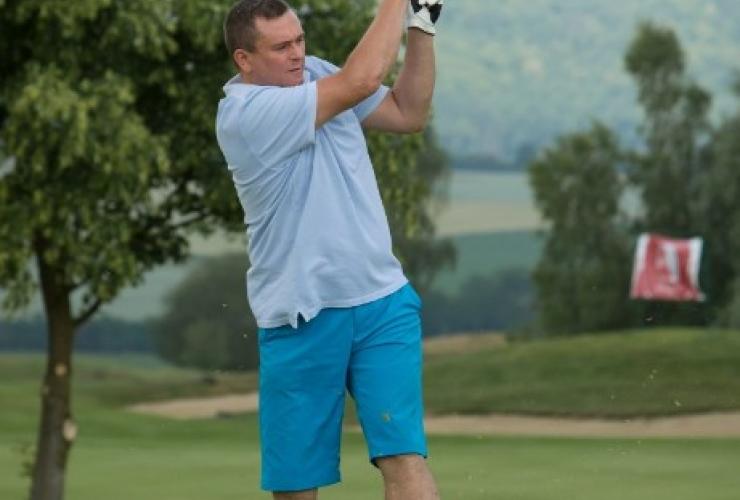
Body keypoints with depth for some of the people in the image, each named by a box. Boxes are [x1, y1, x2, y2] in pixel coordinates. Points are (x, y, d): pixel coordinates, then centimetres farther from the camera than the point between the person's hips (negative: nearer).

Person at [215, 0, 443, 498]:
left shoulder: (315, 73, 7)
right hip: (301, 321, -4)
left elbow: (409, 114, 12)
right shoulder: (244, 113, -17)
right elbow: (364, 79, -23)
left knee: (402, 453, -11)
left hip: (383, 304, 4)